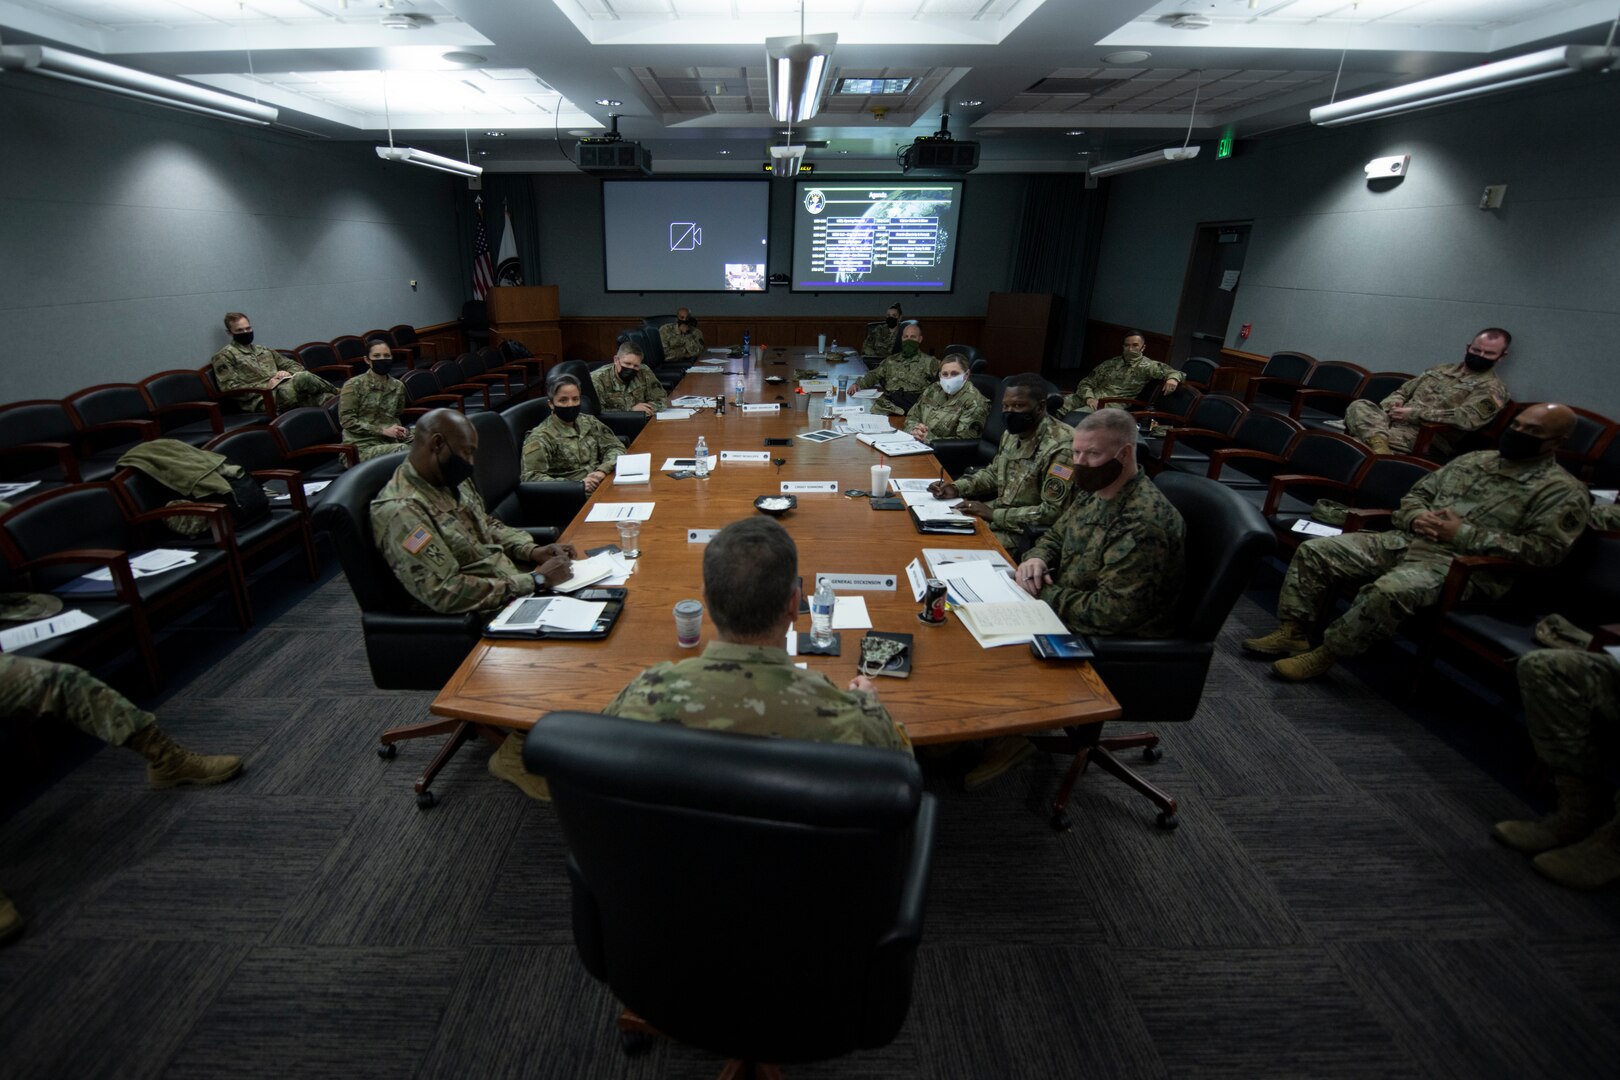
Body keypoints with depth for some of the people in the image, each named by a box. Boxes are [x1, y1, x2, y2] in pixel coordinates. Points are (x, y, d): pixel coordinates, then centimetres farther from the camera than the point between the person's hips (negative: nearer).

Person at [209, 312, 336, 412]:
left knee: (322, 398, -29)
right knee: (303, 378, -32)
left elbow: (295, 365, 28)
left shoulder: (264, 350, 28)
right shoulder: (224, 356, 9)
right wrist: (265, 385, -11)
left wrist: (288, 373, 2)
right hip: (262, 399, -7)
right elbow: (229, 388, -2)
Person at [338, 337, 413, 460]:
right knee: (402, 450, -34)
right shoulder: (353, 385, -4)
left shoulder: (398, 386, 10)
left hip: (389, 442, 5)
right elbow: (347, 420, -8)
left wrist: (399, 429, -3)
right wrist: (383, 430, -16)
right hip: (361, 446, -5)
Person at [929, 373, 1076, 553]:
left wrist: (993, 514, -23)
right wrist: (956, 488, 1)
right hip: (998, 510, 8)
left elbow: (1052, 512, -24)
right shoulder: (1014, 432, 3)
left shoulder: (1060, 447, -23)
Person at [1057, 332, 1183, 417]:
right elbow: (1086, 383, 14)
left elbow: (1175, 372, 4)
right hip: (1092, 397, 4)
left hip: (1112, 404, -4)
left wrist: (1173, 378, -22)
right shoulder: (1110, 363, 19)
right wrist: (1089, 397, -9)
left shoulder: (1148, 366, 8)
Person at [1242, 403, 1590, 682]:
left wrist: (1465, 534, -16)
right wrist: (1415, 517, -3)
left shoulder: (1564, 491, 1)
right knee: (1314, 551, -11)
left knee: (1387, 592, -38)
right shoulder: (1475, 459, 19)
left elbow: (1547, 549, -11)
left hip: (1464, 565, -7)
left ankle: (1323, 656, -21)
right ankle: (1290, 632, -11)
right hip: (1407, 541, 7)